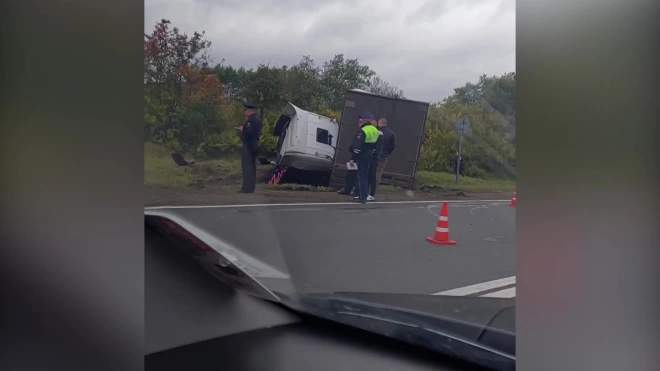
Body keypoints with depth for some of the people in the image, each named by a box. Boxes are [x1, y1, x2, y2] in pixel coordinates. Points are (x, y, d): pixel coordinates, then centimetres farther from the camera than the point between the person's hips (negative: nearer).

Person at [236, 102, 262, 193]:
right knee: (252, 166, 12)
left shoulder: (251, 120, -17)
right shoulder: (257, 119, 14)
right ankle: (251, 187, 16)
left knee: (247, 166, -9)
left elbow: (248, 133, -25)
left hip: (248, 145, -10)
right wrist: (243, 129, 13)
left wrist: (241, 131, -6)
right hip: (254, 145, 10)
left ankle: (246, 188, -10)